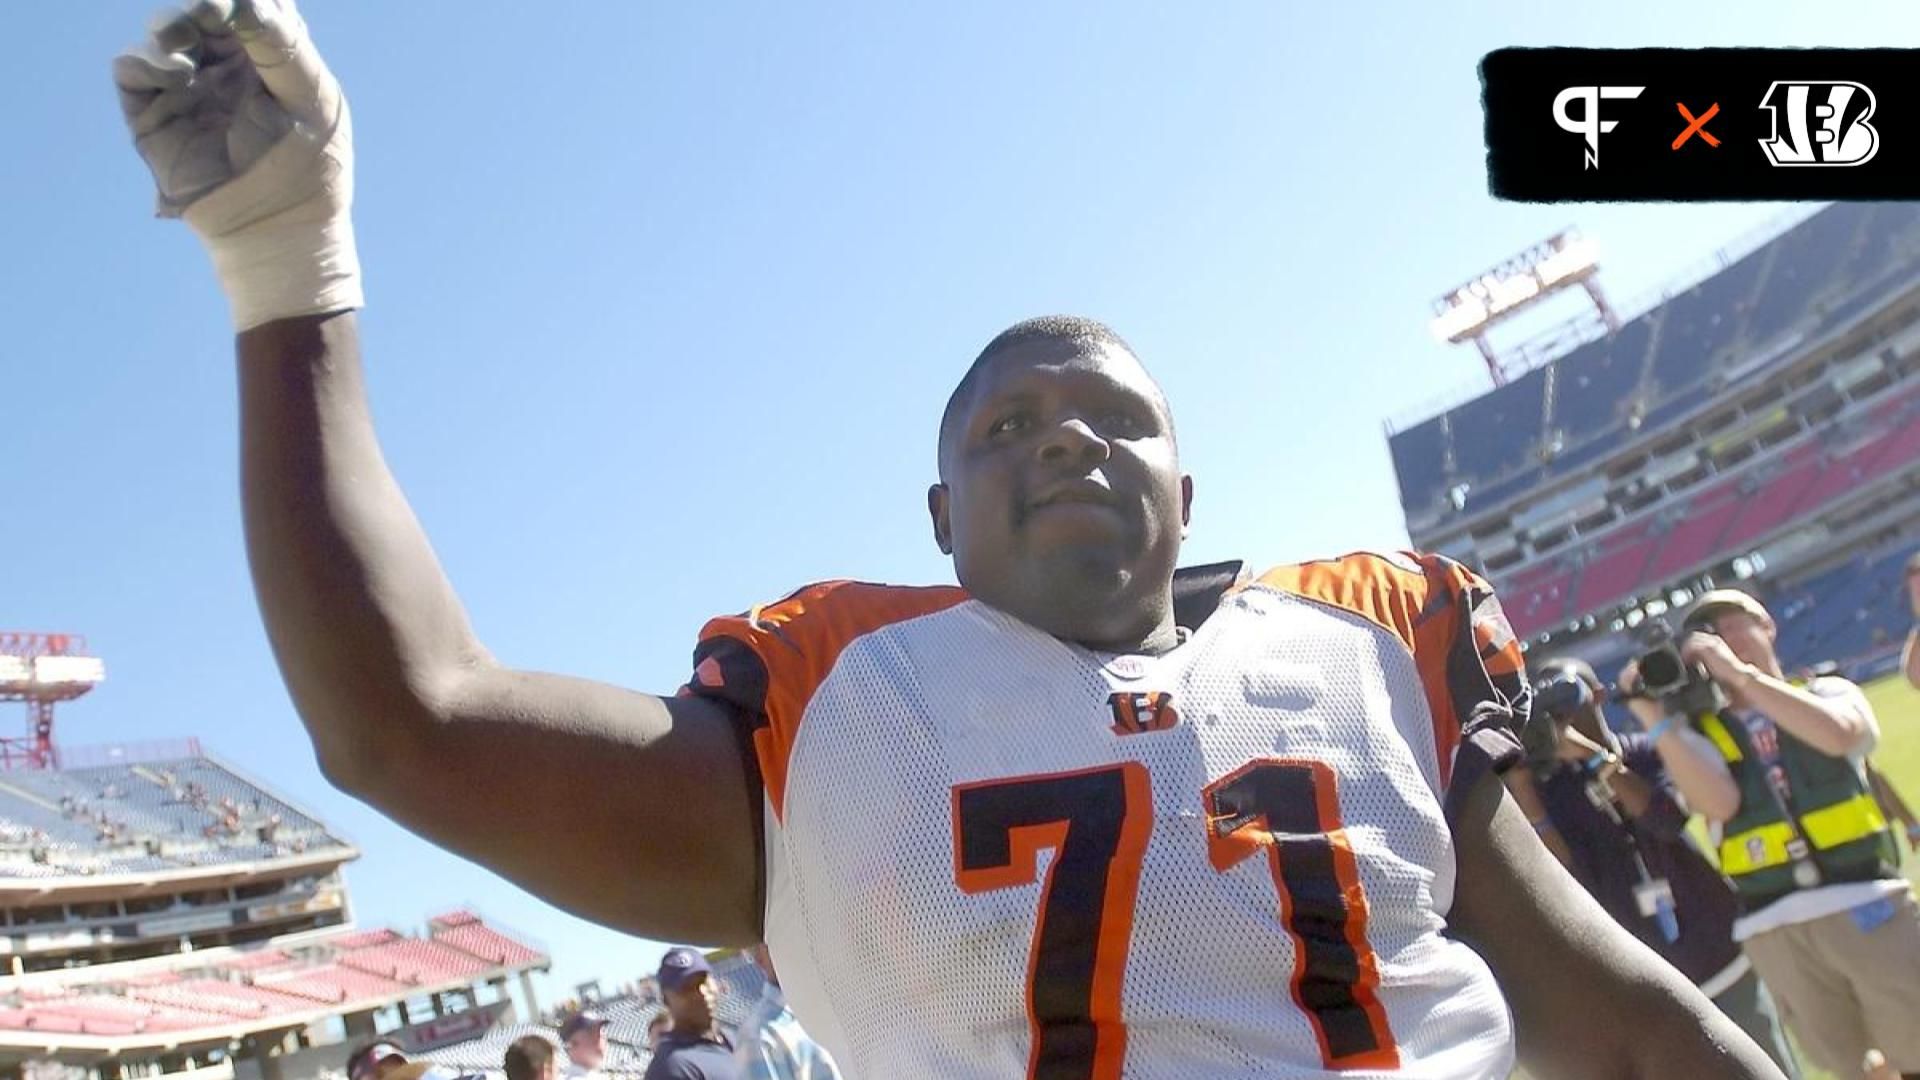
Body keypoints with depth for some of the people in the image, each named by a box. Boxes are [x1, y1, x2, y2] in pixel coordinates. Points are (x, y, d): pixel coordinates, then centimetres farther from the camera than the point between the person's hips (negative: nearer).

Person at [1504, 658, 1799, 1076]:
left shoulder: (1649, 750, 1)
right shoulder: (1549, 789, 0)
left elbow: (1669, 818, -17)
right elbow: (1570, 882, -14)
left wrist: (1592, 756, -20)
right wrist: (1519, 789, -22)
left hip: (1725, 960, 0)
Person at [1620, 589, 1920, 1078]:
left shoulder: (1827, 690, 12)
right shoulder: (1699, 733, 11)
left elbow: (1837, 734, -12)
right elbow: (1719, 803, -9)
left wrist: (1741, 673, -12)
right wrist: (1656, 719, -12)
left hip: (1868, 906, -1)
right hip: (1775, 929, 1)